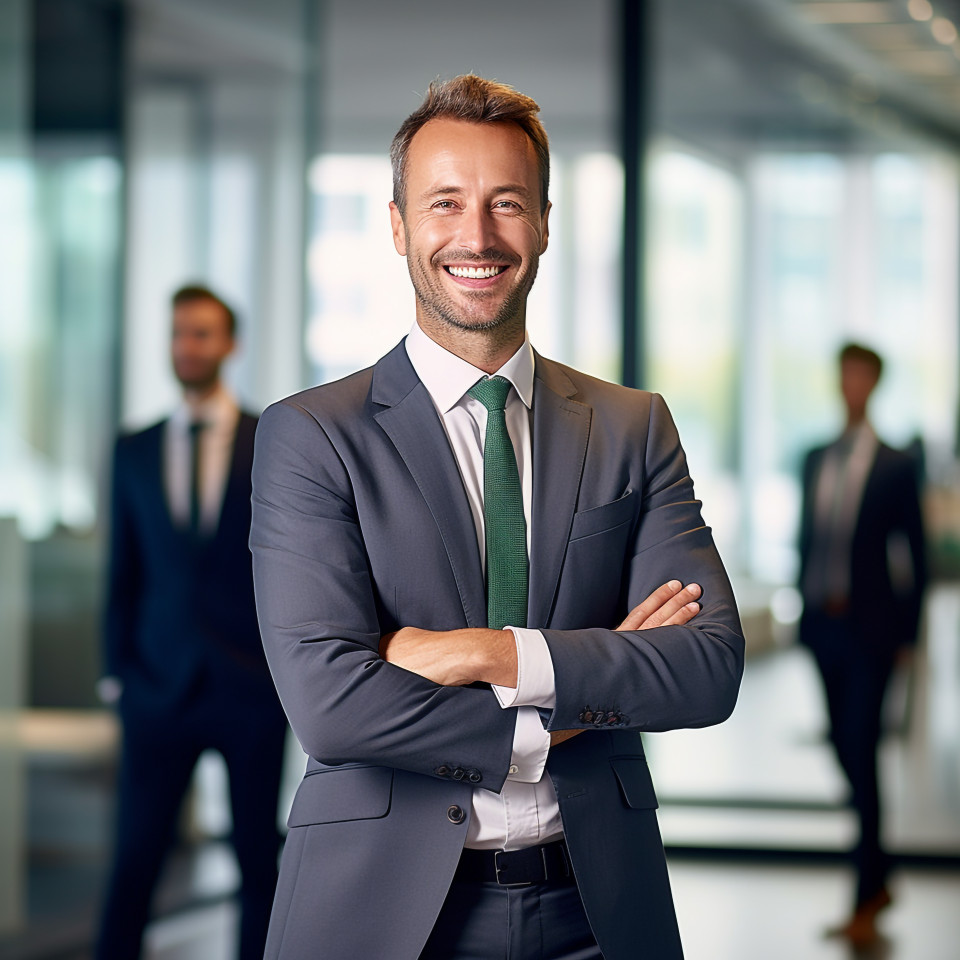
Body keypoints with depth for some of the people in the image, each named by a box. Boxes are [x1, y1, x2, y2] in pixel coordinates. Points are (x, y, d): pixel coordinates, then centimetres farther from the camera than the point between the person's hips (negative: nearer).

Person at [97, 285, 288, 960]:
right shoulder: (134, 452, 9)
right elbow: (123, 574, 11)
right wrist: (121, 672, 5)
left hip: (253, 684, -1)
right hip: (161, 688, 1)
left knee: (259, 863, 4)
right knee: (134, 860, -2)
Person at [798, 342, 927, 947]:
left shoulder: (895, 468, -5)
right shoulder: (815, 462, 10)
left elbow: (915, 556, -3)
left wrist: (908, 632, -5)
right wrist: (806, 610, 12)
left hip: (870, 630, -5)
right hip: (825, 625, 5)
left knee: (863, 756, -8)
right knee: (846, 754, 11)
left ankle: (865, 905, -5)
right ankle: (879, 879, 26)